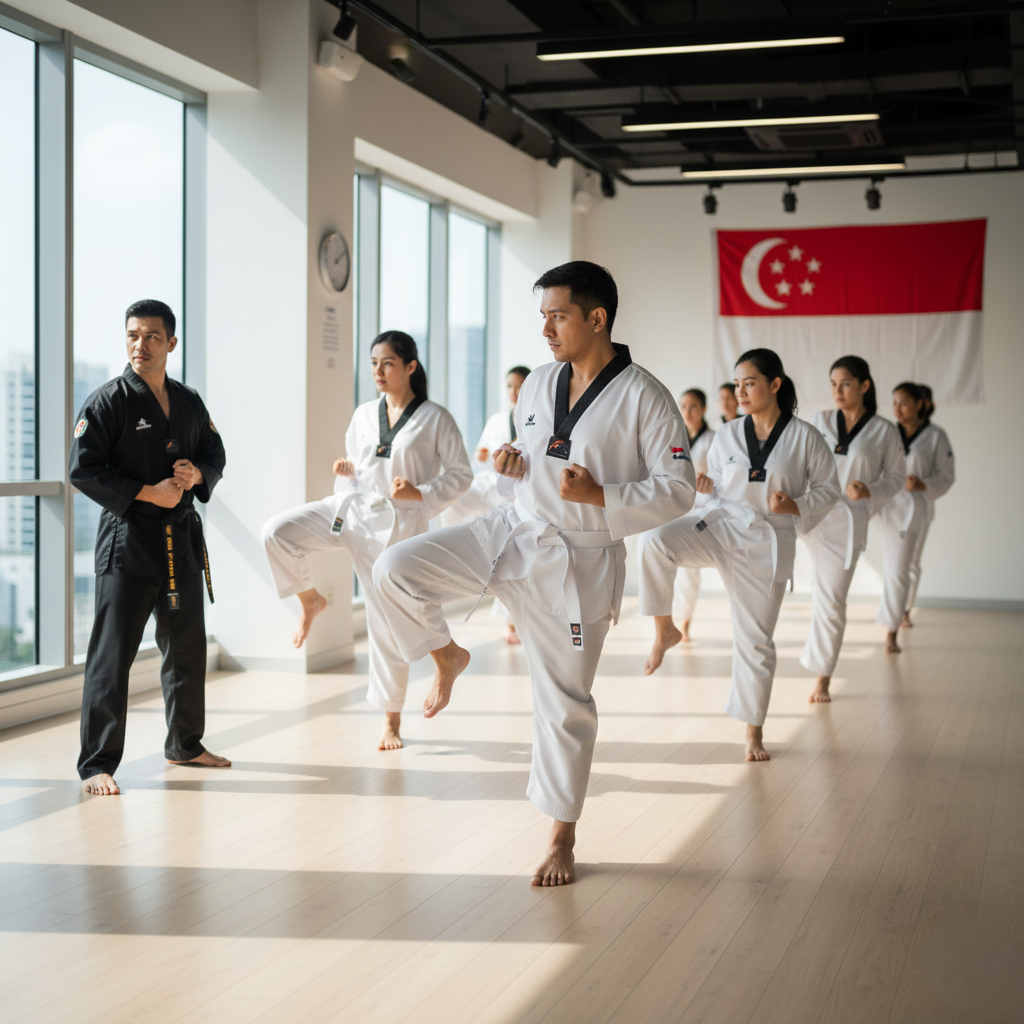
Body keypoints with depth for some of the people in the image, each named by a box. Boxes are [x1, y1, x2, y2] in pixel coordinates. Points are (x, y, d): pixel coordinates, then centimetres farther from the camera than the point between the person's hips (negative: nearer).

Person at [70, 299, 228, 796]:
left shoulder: (189, 402, 9)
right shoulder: (108, 401, -9)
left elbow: (215, 453, 18)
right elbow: (83, 469, -13)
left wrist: (198, 474, -6)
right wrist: (147, 493, -18)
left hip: (182, 537, 6)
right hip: (127, 537, -6)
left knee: (187, 647, 16)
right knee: (113, 651, -7)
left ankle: (185, 744, 33)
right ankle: (97, 763, 0)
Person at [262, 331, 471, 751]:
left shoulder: (435, 419, -6)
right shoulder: (364, 414, 8)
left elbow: (460, 474, -2)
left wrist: (420, 493, -17)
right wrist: (346, 468, -3)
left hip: (395, 524, -4)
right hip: (349, 509, 4)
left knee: (388, 623, 2)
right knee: (277, 531, -20)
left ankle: (391, 720, 19)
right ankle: (310, 600, 7)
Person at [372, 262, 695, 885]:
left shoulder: (643, 397, -11)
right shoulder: (538, 385, 7)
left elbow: (677, 490, -11)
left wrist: (600, 497, -22)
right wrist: (509, 462, -3)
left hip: (578, 561, -5)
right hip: (510, 532, 5)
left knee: (565, 700, 3)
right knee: (396, 569, -14)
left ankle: (563, 839, 20)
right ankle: (447, 655, 15)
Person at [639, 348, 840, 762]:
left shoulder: (804, 438, -4)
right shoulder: (727, 435, 4)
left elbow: (828, 488, 3)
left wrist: (795, 506, -15)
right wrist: (704, 485, -10)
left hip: (765, 544, -1)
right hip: (718, 526, 2)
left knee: (756, 639, 5)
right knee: (655, 540, -30)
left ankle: (754, 731, 23)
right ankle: (665, 629, -11)